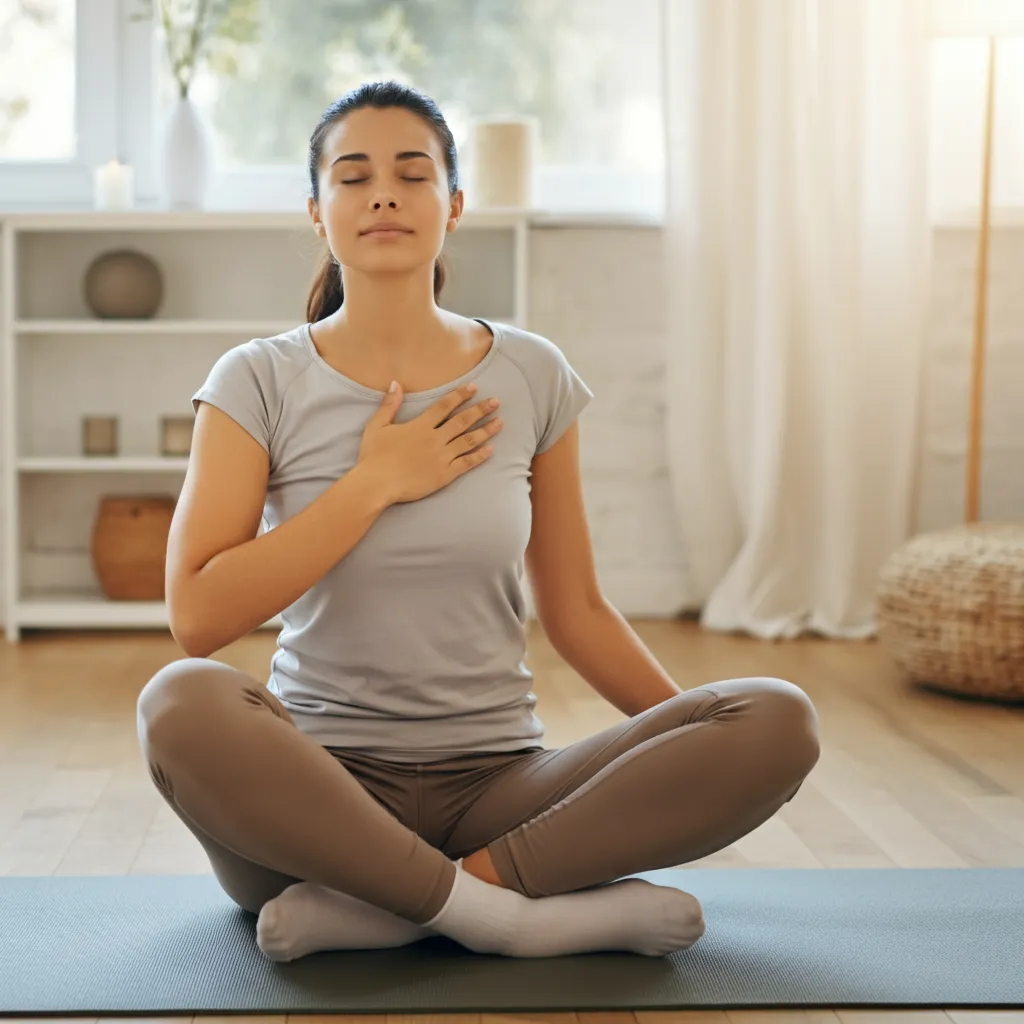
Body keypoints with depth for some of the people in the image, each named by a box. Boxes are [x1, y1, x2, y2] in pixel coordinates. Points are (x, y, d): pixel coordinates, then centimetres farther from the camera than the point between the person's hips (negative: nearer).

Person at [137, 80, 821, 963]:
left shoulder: (532, 376, 5)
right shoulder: (259, 383, -1)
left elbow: (575, 608, 11)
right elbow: (199, 617, -11)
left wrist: (702, 739, 3)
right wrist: (376, 482, -13)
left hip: (496, 789, 3)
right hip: (322, 790, -2)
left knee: (780, 721, -21)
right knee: (183, 702, -35)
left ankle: (378, 909, -21)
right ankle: (517, 918, -23)